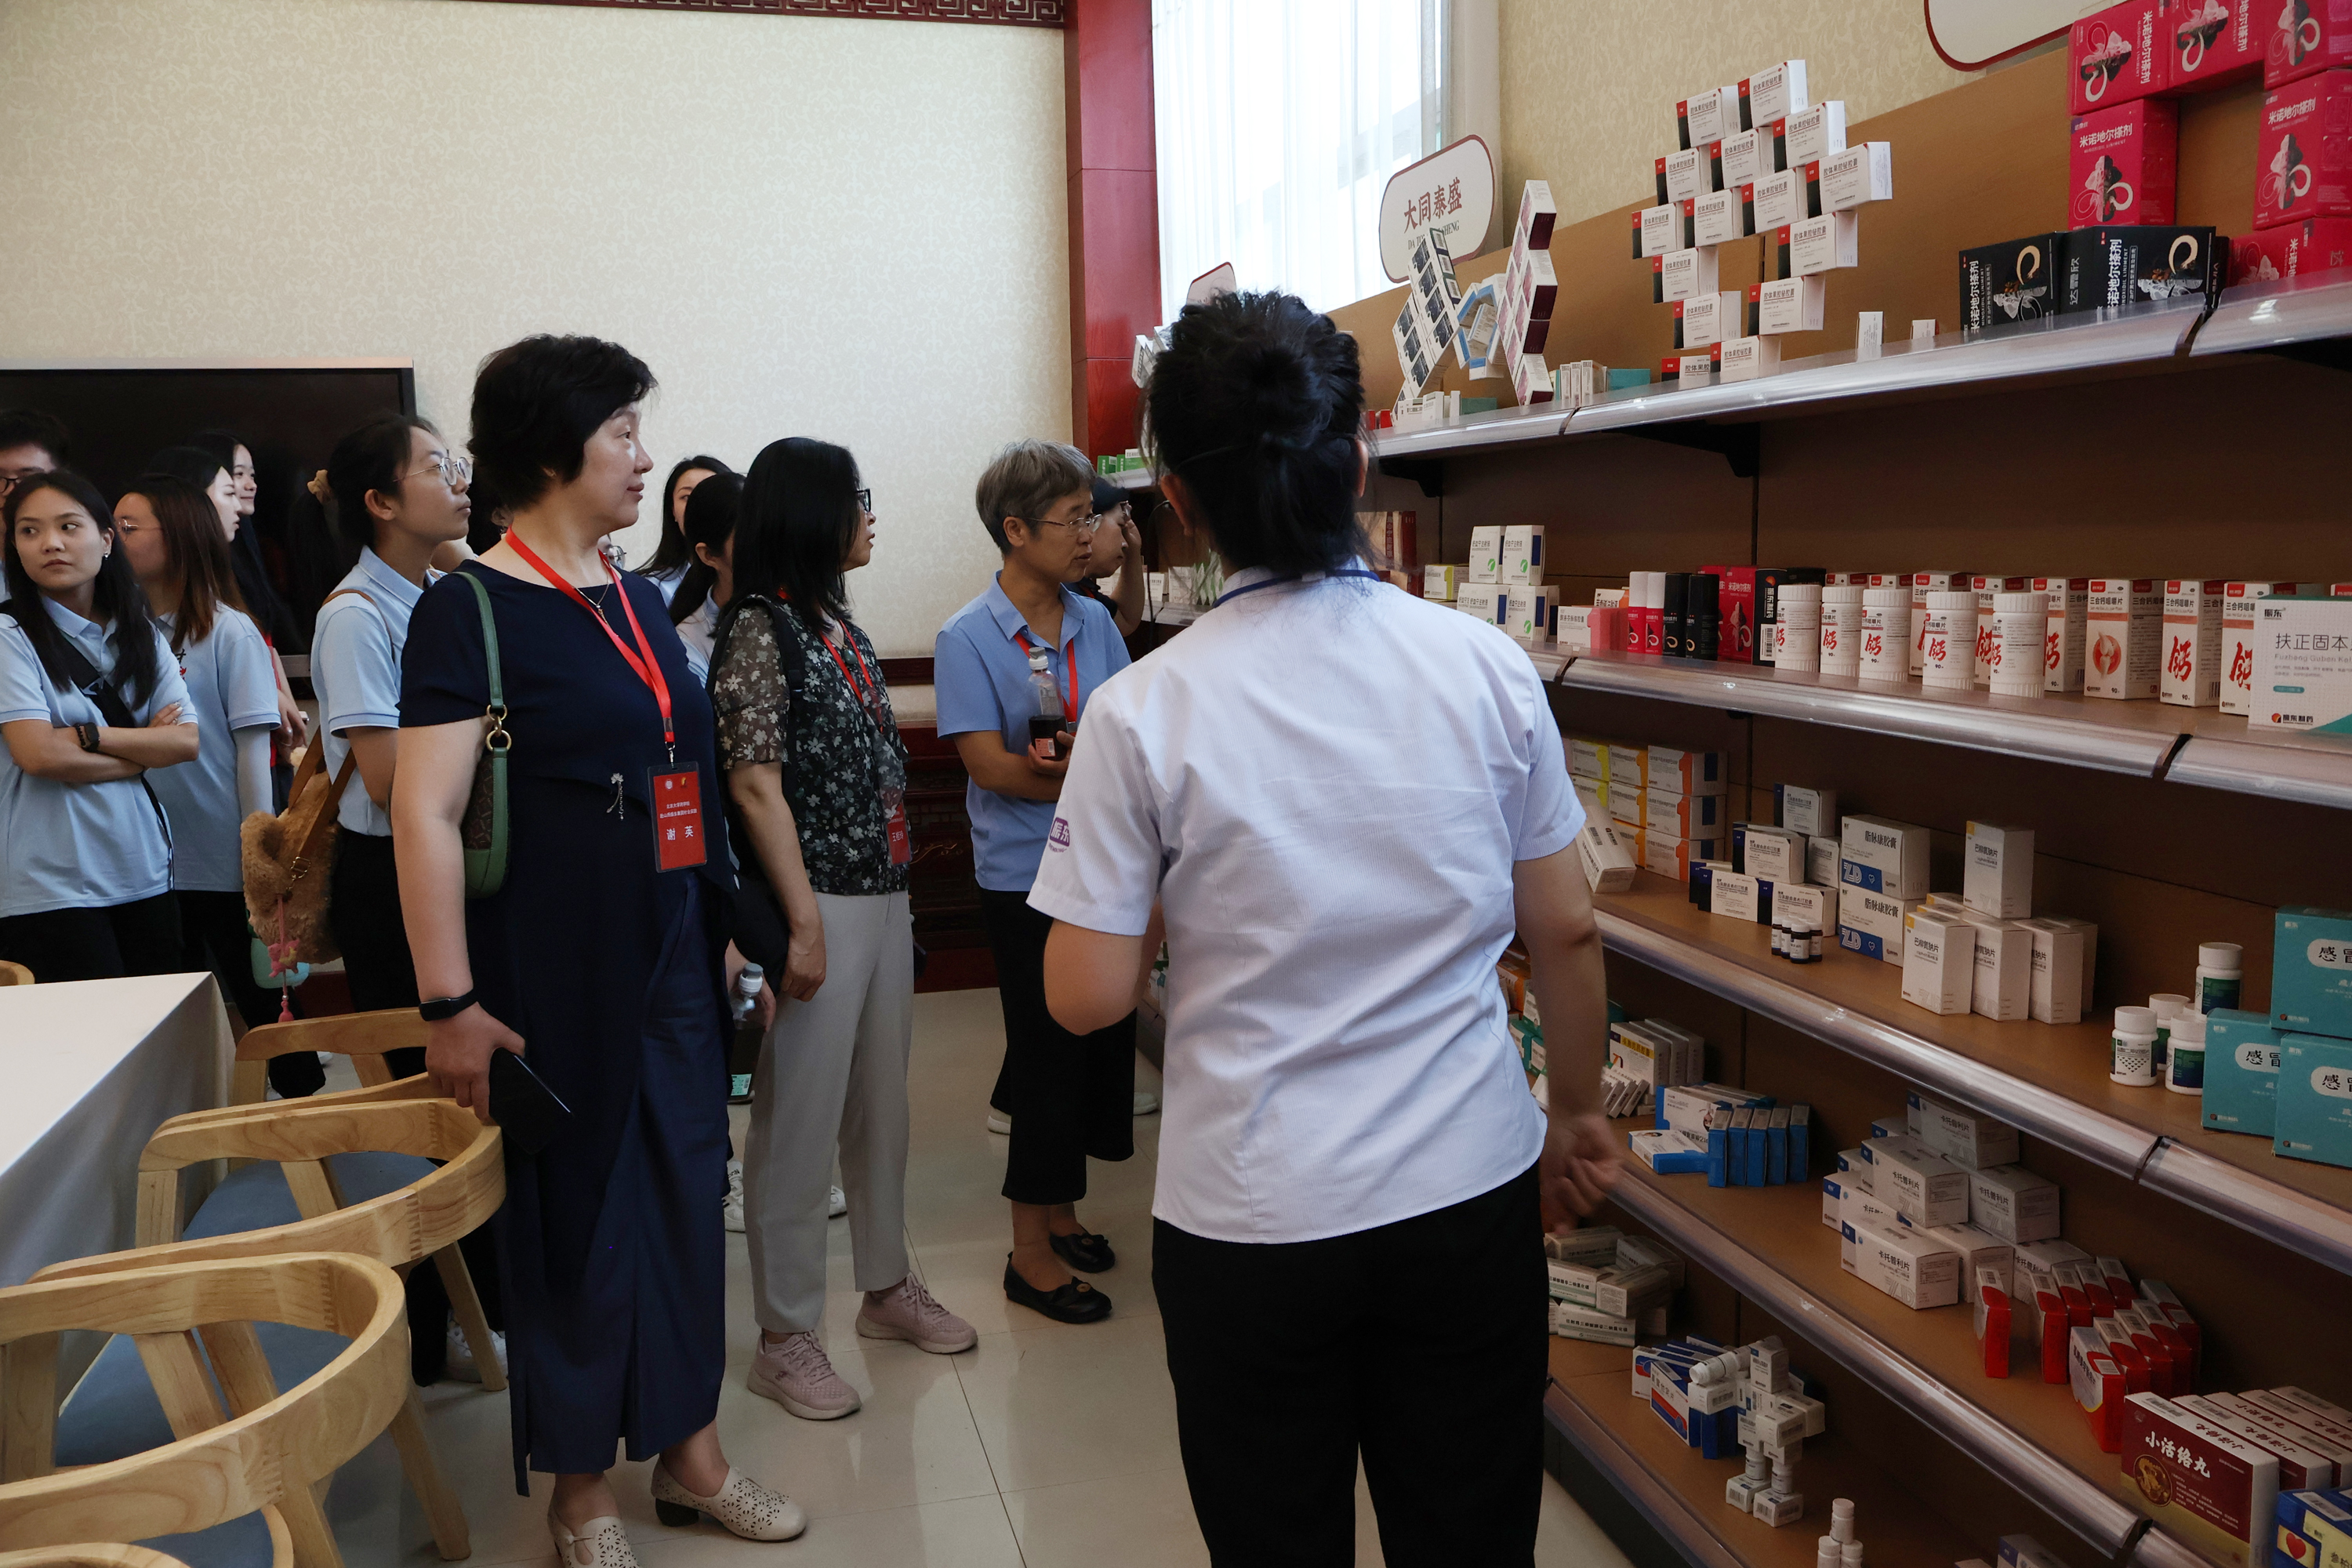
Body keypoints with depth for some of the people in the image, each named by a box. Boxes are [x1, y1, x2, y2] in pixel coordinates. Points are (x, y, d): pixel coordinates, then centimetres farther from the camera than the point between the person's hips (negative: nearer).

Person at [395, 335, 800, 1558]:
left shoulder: (639, 601, 11)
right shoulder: (470, 608, -11)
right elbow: (425, 814, -16)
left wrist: (726, 927, 18)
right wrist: (452, 1004, -19)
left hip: (672, 955, 7)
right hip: (557, 976, -6)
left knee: (685, 1193, 13)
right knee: (575, 1214, 6)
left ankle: (689, 1452, 30)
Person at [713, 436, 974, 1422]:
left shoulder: (838, 623, 13)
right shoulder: (760, 629, -11)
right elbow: (756, 786, -16)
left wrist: (895, 886, 14)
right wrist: (803, 923, -18)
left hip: (883, 896, 8)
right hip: (819, 904, -8)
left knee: (881, 1101, 17)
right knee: (799, 1119, 1)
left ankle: (887, 1285, 33)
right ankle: (786, 1338, 13)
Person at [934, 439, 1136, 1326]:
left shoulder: (1096, 623, 7)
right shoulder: (967, 639, -9)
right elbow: (992, 768, -15)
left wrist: (1059, 762, -22)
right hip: (1028, 880, -6)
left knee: (1102, 1044, 13)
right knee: (1052, 1054, 1)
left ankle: (1059, 1209, 33)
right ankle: (1031, 1252, 17)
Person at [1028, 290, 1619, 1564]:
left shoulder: (1143, 715, -14)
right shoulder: (1486, 668, -7)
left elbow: (1085, 996, -10)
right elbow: (1565, 931, 1)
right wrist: (1577, 1117, 16)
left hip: (1251, 1225, -2)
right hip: (1472, 1195, 2)